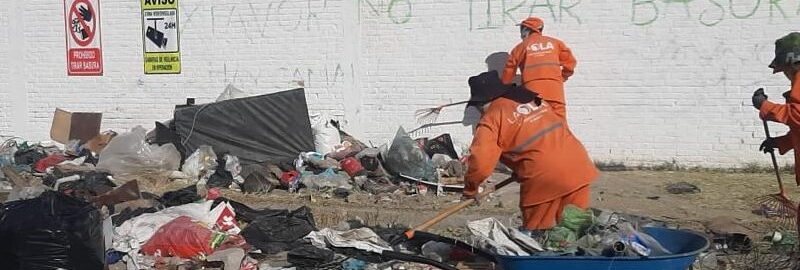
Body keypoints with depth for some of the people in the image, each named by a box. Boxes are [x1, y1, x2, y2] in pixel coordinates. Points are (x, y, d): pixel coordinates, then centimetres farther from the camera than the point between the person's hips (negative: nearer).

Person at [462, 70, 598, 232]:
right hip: (578, 166, 6)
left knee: (537, 232, 8)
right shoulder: (535, 100, 18)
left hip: (544, 178, -6)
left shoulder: (492, 119, -2)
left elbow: (481, 164, -11)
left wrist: (470, 190, 8)